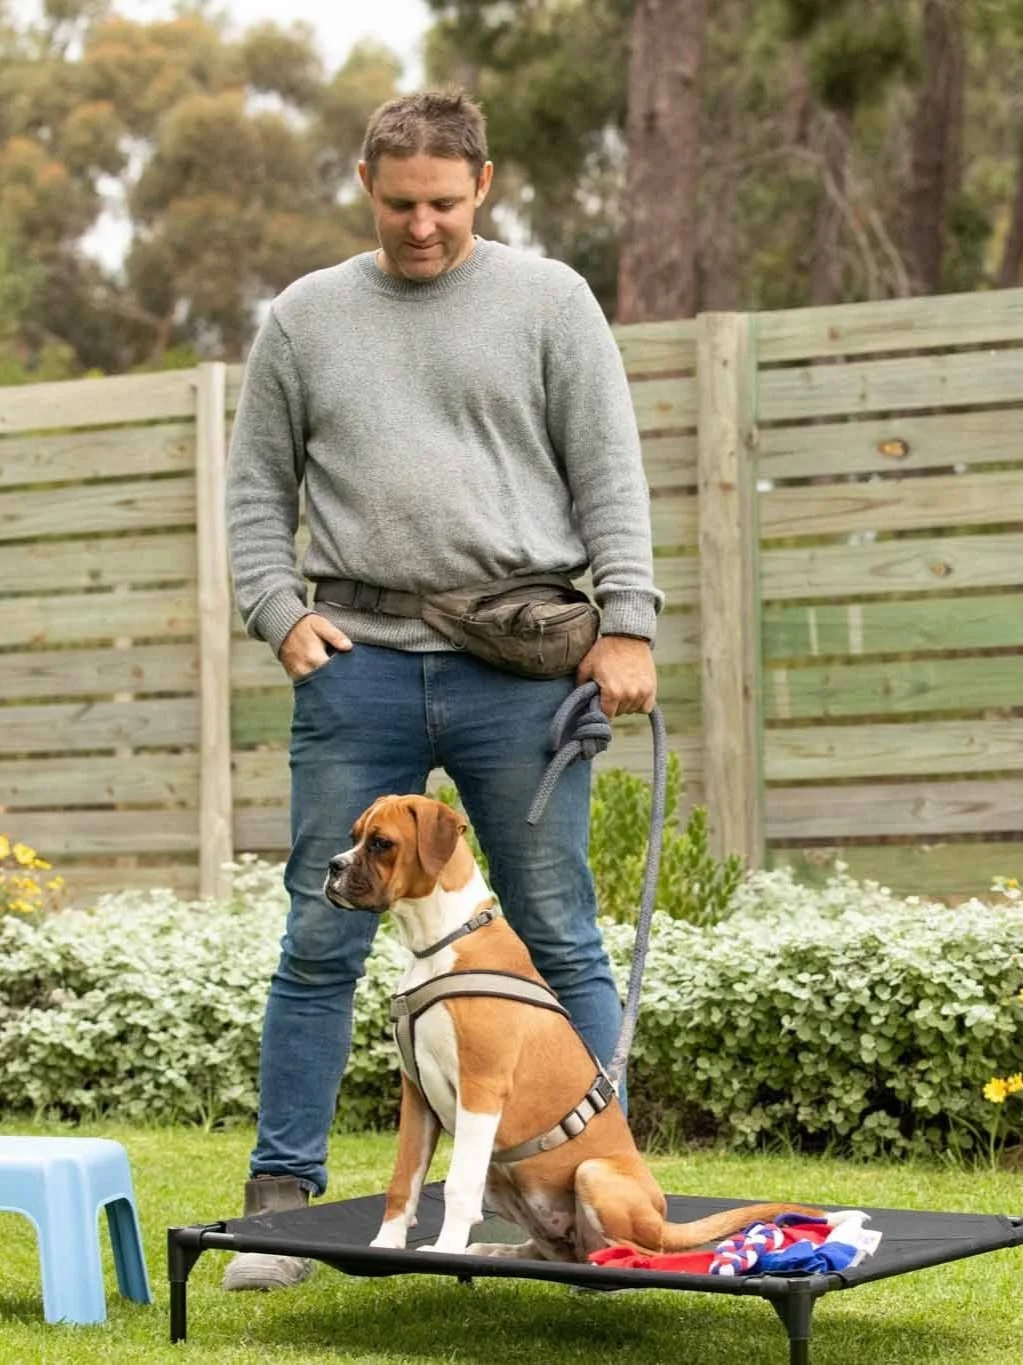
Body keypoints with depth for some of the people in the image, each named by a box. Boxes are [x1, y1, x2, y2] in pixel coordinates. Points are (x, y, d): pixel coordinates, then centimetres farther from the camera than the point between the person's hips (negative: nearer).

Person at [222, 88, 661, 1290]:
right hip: (358, 669, 2)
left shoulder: (548, 301, 7)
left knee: (563, 942, 3)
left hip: (519, 672, -1)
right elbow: (257, 487, 15)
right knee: (320, 945, 3)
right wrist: (279, 611, 0)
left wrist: (626, 623, -5)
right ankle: (282, 1193, 12)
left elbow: (609, 475, 4)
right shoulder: (304, 318, 13)